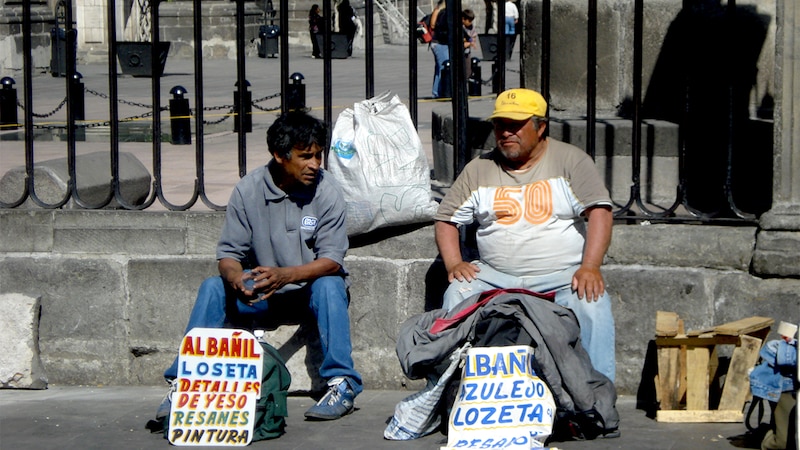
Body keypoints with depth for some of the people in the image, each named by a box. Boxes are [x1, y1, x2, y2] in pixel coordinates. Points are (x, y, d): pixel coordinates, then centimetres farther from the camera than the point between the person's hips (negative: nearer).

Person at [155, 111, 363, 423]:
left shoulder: (327, 191, -14)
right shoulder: (249, 189, -9)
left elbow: (332, 260, -19)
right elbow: (228, 253, -8)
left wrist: (285, 275, -36)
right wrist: (236, 278, -33)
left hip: (310, 287, -2)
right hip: (260, 292, 2)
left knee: (329, 286, -34)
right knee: (213, 288, -22)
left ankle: (341, 384, -32)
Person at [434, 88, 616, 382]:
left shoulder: (570, 160, 3)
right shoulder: (479, 170, 12)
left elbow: (600, 212, -6)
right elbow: (446, 220, 15)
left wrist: (590, 268, -21)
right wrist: (453, 264, -4)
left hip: (562, 276, -2)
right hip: (495, 277, 3)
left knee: (591, 302, -32)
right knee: (457, 293, -25)